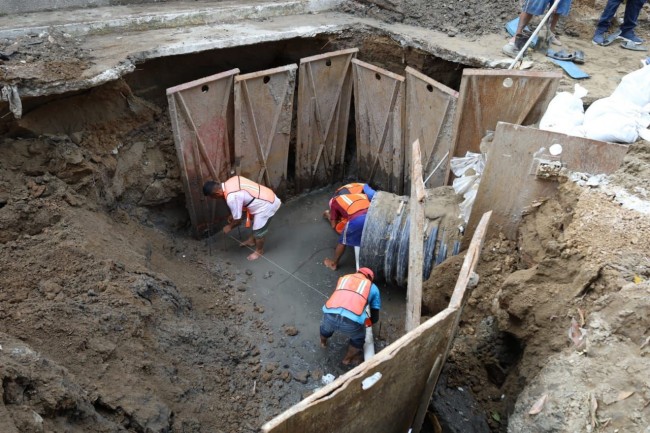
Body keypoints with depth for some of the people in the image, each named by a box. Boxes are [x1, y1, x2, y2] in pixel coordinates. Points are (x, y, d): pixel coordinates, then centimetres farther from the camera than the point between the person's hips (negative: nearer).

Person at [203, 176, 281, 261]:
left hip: (267, 206, -9)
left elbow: (238, 219, -14)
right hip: (268, 197, 9)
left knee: (258, 231, 9)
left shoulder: (231, 198, -27)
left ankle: (259, 251, 32)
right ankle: (252, 240, 51)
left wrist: (229, 227, 6)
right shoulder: (231, 182, 1)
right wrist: (233, 215, 24)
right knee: (256, 225, 29)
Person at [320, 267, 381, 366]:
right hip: (352, 322, -3)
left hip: (330, 315, 3)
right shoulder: (373, 288, 24)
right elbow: (375, 318, 29)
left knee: (326, 325, 41)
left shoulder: (344, 278, 31)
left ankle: (323, 342, 66)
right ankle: (348, 359, 49)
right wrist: (366, 323, 51)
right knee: (358, 338, 34)